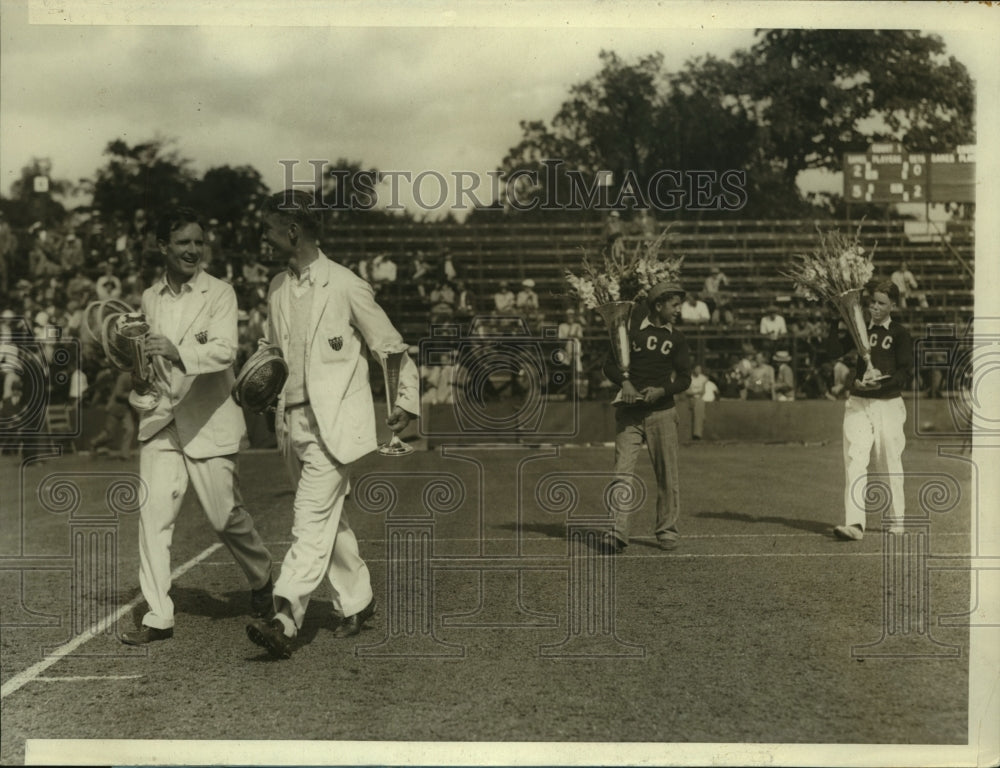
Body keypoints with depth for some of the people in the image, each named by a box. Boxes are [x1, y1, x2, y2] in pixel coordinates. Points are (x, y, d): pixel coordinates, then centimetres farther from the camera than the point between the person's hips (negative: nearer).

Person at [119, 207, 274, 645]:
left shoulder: (220, 294, -4)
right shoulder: (149, 299, 12)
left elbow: (225, 350, -20)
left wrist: (179, 352, -35)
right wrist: (138, 381, 5)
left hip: (208, 422, -4)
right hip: (159, 423, 4)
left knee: (225, 516, 3)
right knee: (153, 514, -6)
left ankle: (262, 579, 32)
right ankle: (158, 617, 1)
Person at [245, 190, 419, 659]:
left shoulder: (346, 287, -10)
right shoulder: (277, 289, 10)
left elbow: (392, 348, -1)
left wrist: (407, 401, 3)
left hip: (333, 424, -7)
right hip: (292, 422, 7)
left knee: (311, 523, -12)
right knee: (328, 520, 15)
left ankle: (285, 623, -15)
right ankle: (356, 600, 29)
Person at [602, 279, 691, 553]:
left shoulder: (677, 339, 11)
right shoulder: (632, 330, 8)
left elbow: (684, 378, 5)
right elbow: (610, 365, 7)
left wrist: (661, 391, -13)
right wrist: (624, 382, -12)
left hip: (662, 411, 1)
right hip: (629, 412, -1)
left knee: (667, 475, 3)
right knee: (622, 472, -9)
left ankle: (667, 531, 16)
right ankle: (617, 533, -12)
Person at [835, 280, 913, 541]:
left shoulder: (900, 334, 1)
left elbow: (906, 373, -7)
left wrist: (881, 383, -22)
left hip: (889, 404, -2)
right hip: (858, 403, 2)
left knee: (890, 463, 5)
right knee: (854, 461, -11)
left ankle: (897, 518, 25)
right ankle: (854, 523, -17)